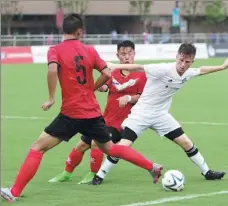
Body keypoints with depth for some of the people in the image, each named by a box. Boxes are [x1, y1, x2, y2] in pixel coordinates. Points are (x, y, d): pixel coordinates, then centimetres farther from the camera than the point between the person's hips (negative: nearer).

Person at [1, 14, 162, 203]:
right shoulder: (90, 50, 6)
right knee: (110, 148, 25)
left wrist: (51, 98, -15)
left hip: (70, 114, -4)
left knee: (38, 148, 0)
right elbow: (107, 74, 1)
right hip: (93, 113, 4)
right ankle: (152, 168, 26)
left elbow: (52, 70, -24)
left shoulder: (56, 50, -5)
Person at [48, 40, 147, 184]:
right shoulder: (113, 74, 7)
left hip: (120, 123, -6)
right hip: (105, 120, 6)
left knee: (96, 143, -22)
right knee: (82, 144, 9)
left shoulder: (141, 75, -6)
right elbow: (103, 87, -9)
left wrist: (129, 98, -26)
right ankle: (67, 173, 28)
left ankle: (94, 175, -2)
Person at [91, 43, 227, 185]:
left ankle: (206, 172, 25)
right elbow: (140, 68, -30)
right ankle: (100, 176, -1)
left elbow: (202, 70, 18)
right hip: (142, 113, -6)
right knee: (122, 146, -15)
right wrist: (116, 66, -37)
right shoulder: (164, 70, -25)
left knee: (186, 143, 8)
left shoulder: (188, 74, -3)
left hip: (161, 115, 6)